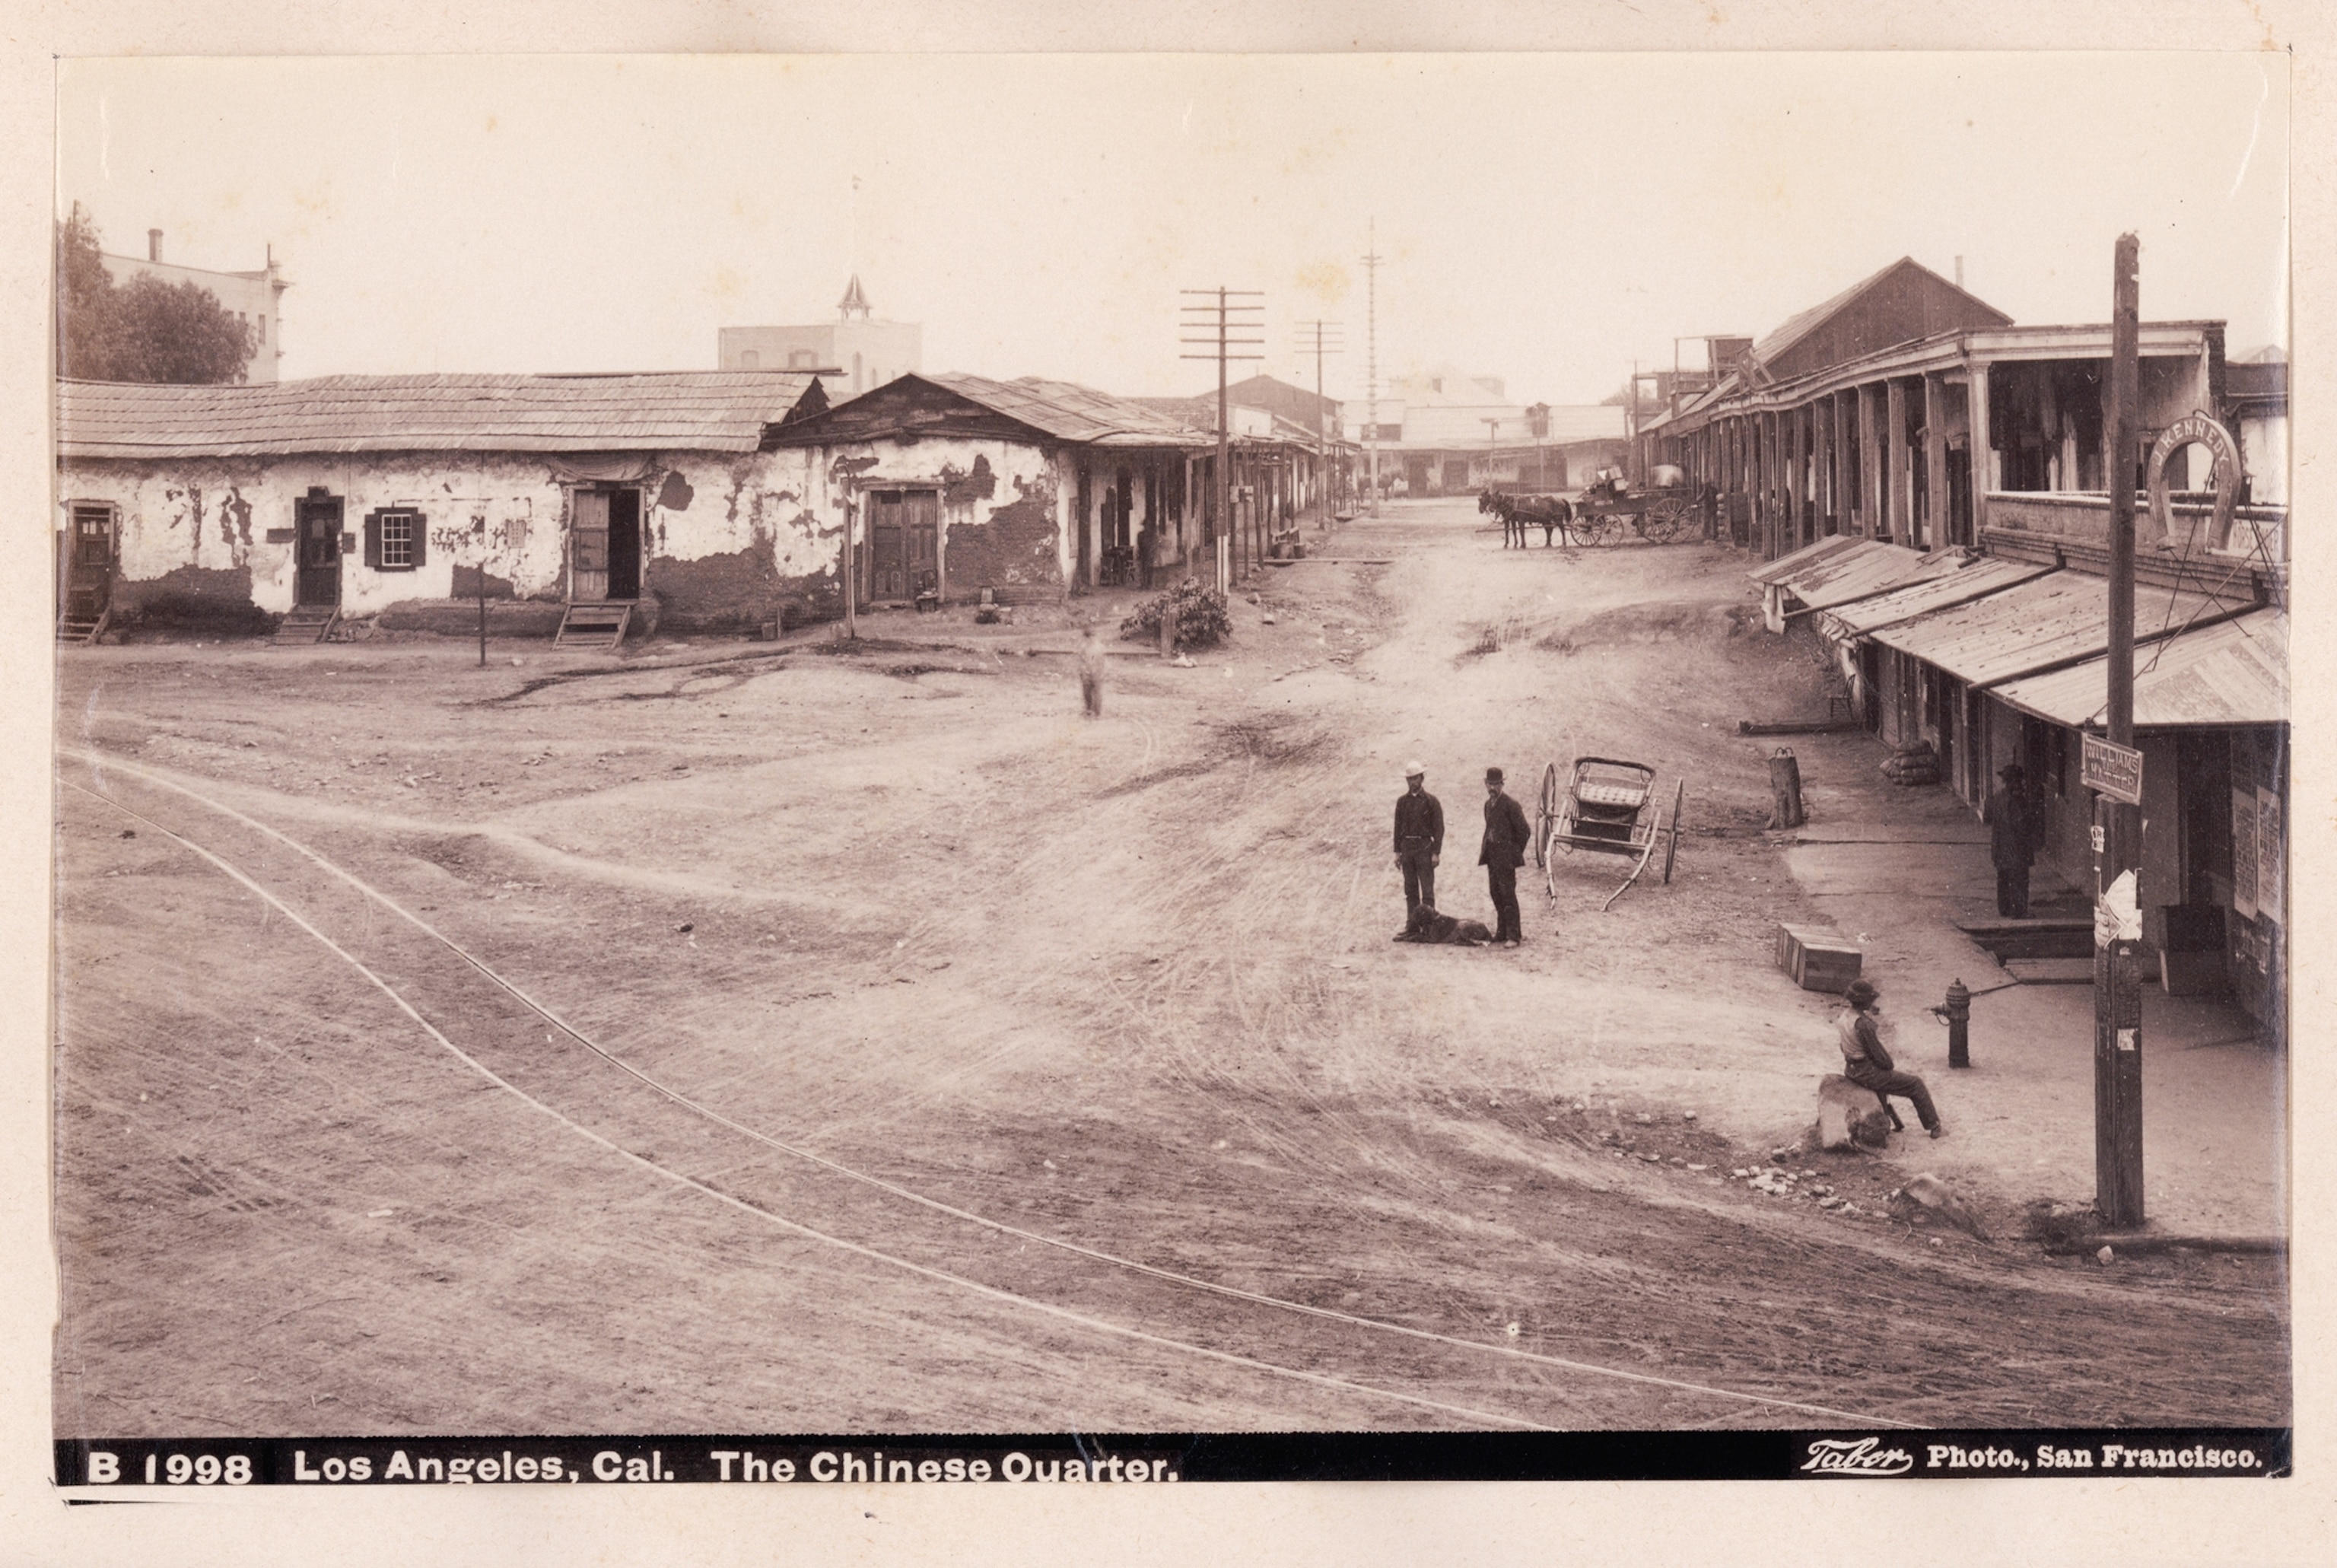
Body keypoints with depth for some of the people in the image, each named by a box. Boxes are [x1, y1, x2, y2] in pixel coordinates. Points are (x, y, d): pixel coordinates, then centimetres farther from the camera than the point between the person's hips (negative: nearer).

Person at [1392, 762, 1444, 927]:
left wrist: (1436, 853, -9)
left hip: (1424, 847, -4)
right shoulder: (1402, 801, 10)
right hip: (1407, 847, 4)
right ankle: (1411, 924, 10)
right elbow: (1398, 827, 12)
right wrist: (1397, 851, 7)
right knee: (1410, 889, 7)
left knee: (1427, 888, -5)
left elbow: (1439, 828, -4)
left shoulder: (1430, 800, -2)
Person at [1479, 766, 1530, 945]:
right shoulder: (1488, 804, 13)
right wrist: (1485, 851, 13)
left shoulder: (1510, 805, -12)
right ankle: (1503, 932, 18)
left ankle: (1513, 936, -7)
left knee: (1508, 895, -8)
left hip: (1506, 857, -8)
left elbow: (1524, 832, -10)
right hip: (1492, 856, 8)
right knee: (1496, 894, 10)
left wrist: (1515, 854, -5)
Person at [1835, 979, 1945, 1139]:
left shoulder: (1842, 1017, -3)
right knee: (1916, 1084, 7)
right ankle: (1935, 1127, 22)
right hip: (1868, 1074, -9)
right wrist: (1891, 1065, -2)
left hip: (1851, 1070, 9)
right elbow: (1878, 1054, -21)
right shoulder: (1863, 1024, -29)